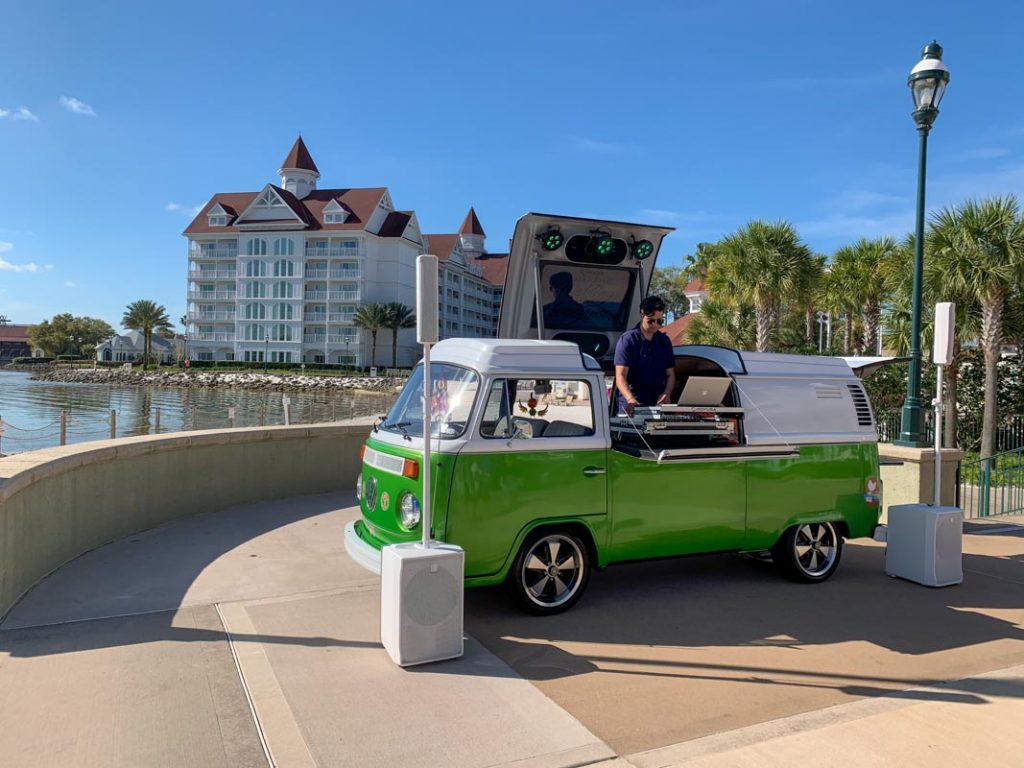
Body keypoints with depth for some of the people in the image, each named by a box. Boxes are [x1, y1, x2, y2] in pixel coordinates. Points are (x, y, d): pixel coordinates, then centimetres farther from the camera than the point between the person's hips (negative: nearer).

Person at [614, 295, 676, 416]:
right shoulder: (627, 340, -5)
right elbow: (620, 376, -14)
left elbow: (670, 374, 14)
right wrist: (631, 400, -30)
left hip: (658, 405, 4)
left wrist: (666, 394, -7)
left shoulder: (664, 341, 11)